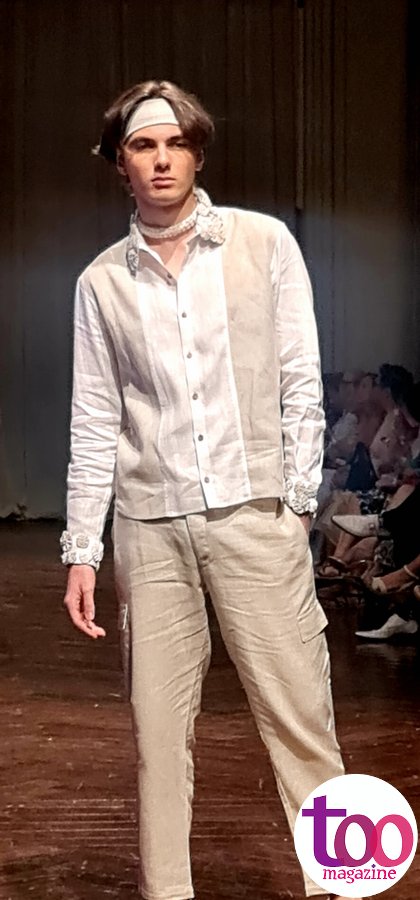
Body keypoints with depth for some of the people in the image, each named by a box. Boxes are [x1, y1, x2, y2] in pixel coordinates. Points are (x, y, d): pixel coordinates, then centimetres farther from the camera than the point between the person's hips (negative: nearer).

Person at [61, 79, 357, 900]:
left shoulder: (264, 244, 3)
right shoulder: (101, 282, 7)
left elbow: (300, 384, 3)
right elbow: (95, 424, 7)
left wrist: (297, 504, -3)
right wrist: (82, 550, 3)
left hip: (253, 513, -2)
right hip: (149, 526, 2)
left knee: (298, 710, 0)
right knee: (158, 724, 6)